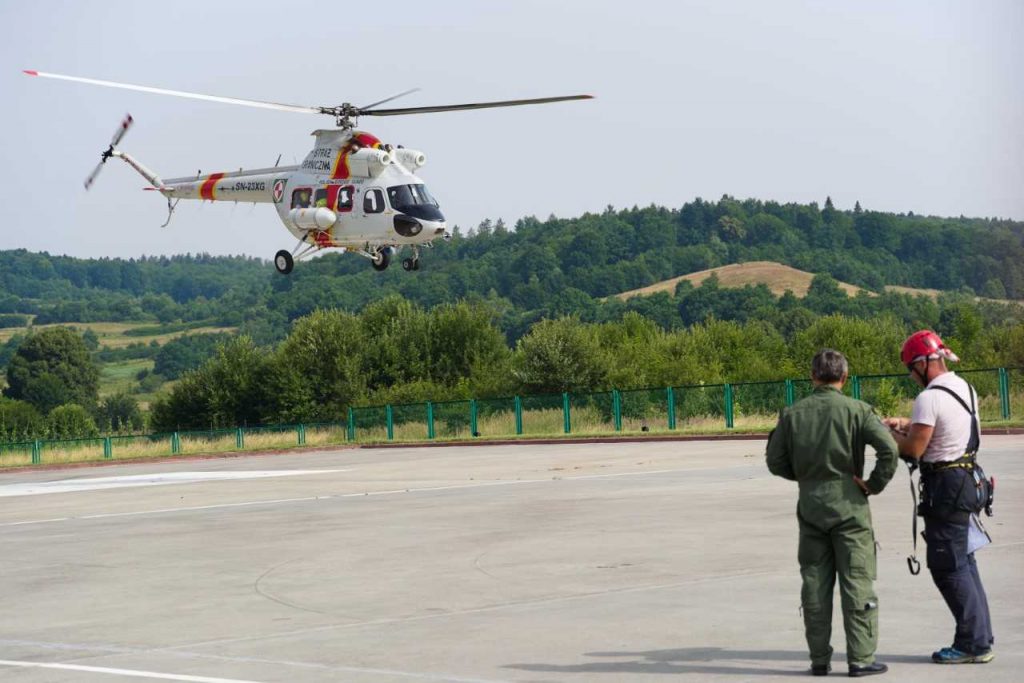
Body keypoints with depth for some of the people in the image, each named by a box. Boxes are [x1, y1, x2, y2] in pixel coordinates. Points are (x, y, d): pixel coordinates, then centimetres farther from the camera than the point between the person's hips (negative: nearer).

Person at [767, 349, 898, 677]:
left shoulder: (792, 413, 3)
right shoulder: (856, 410, -7)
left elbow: (776, 462, 7)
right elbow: (888, 448, -19)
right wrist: (875, 484, -7)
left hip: (810, 505, 3)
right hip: (848, 505, -3)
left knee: (815, 585, 9)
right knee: (856, 582, 2)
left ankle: (819, 659, 12)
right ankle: (860, 658, 1)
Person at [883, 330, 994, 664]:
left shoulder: (929, 399, -18)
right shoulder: (965, 389, 10)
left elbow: (914, 449, -15)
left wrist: (891, 434, 3)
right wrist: (907, 424, 21)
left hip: (946, 488, -9)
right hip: (969, 482, 9)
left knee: (948, 568, -3)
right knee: (964, 563, 15)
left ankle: (974, 643, -1)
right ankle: (980, 638, 19)